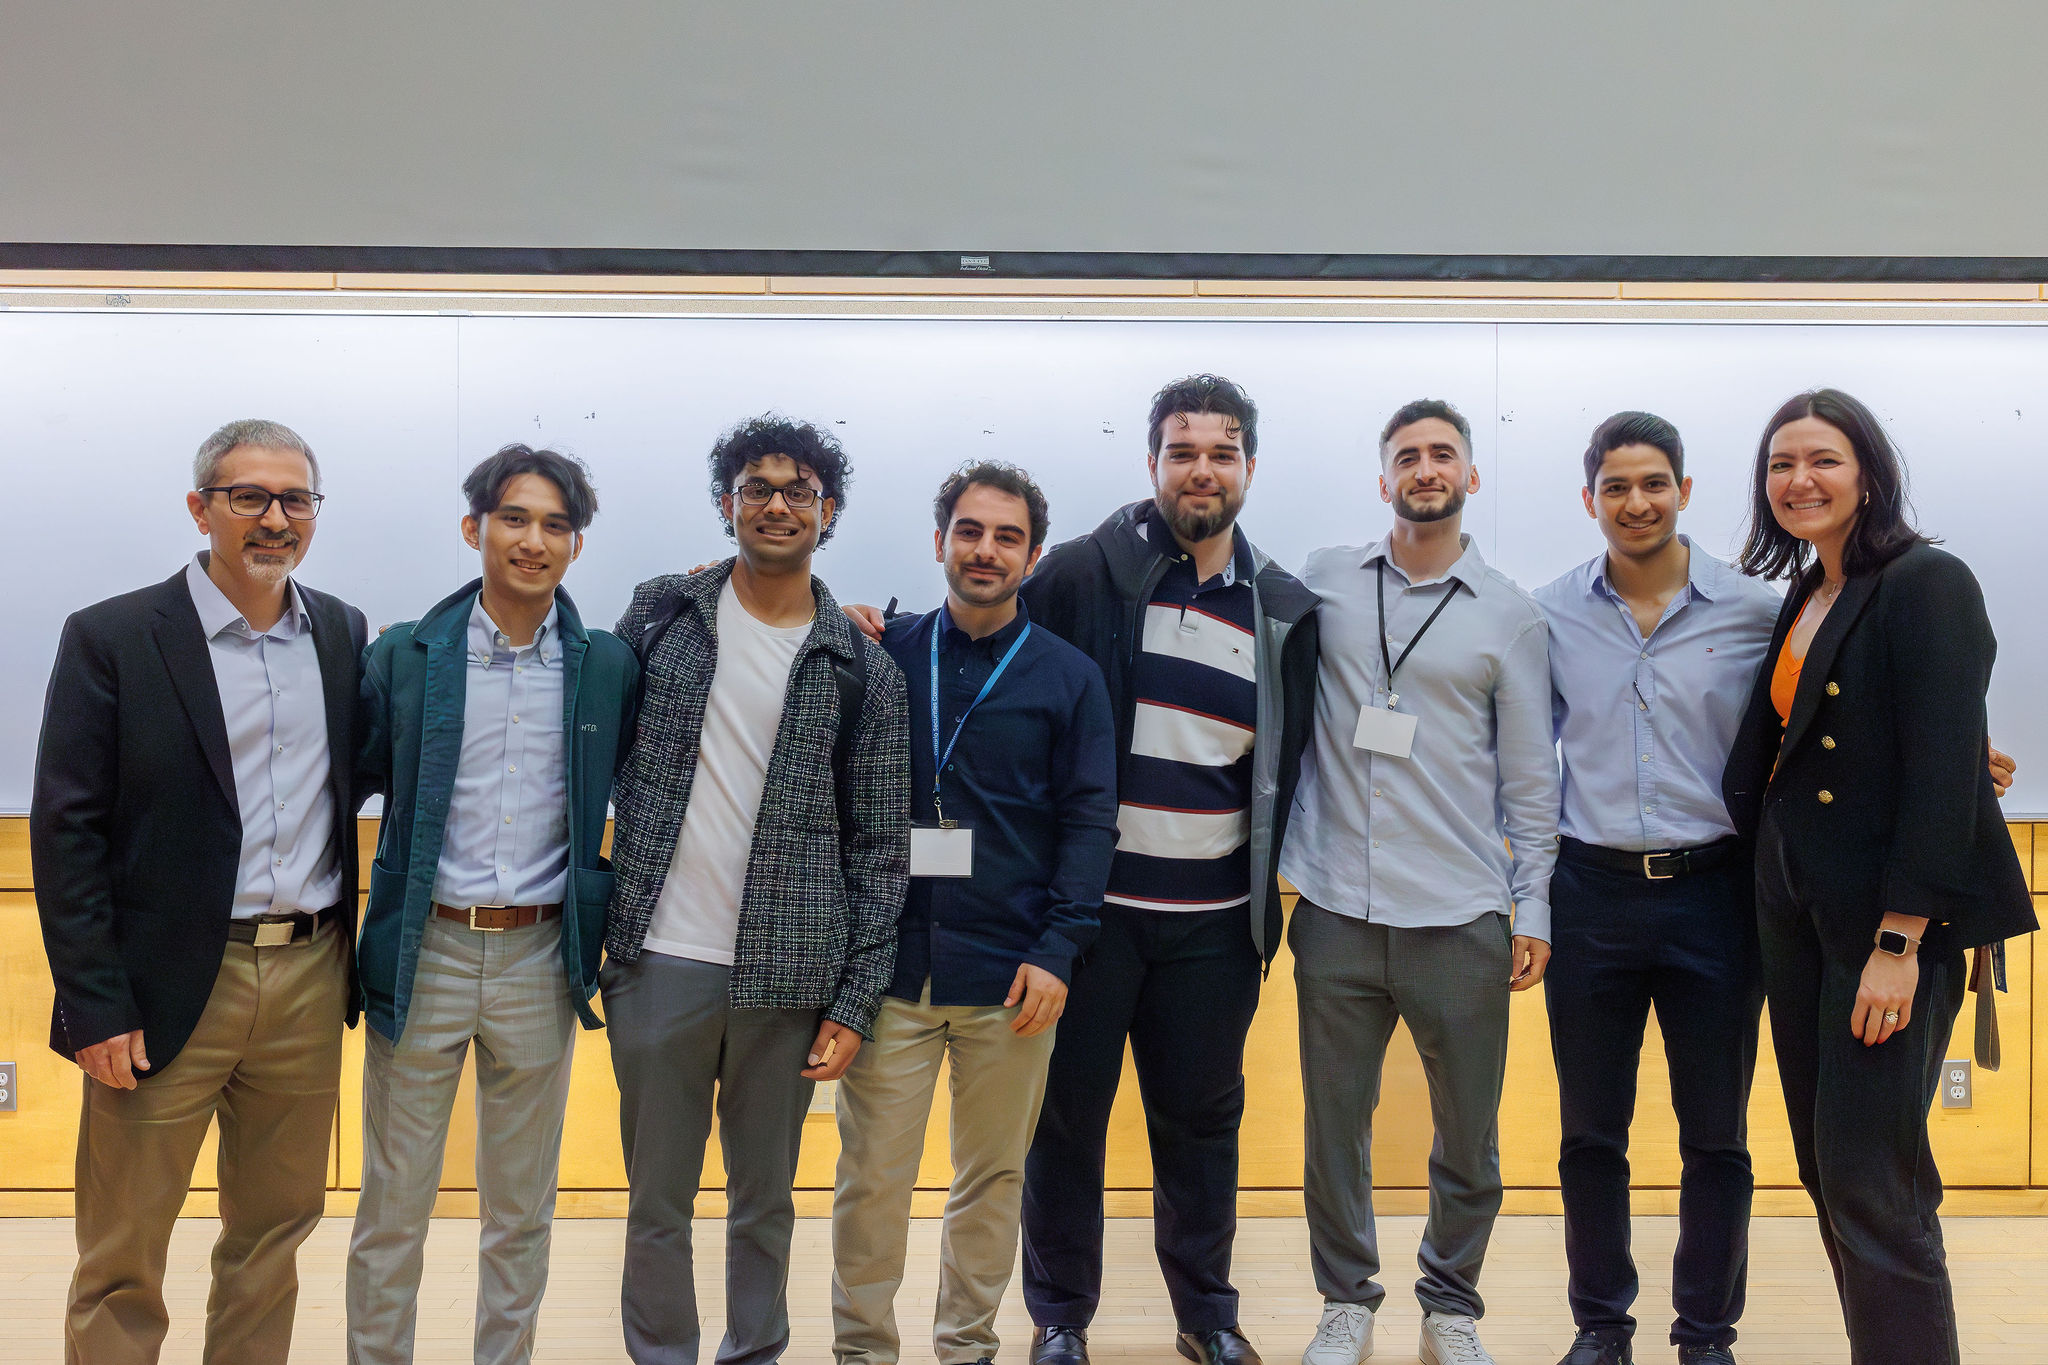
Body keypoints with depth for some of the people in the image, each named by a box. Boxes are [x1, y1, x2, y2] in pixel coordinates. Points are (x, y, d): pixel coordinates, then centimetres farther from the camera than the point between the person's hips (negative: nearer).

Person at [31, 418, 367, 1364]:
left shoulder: (345, 635, 6)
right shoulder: (111, 639, -7)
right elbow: (65, 833, -8)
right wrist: (95, 1008, -11)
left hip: (310, 980, 4)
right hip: (171, 988, -4)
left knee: (275, 1231, 16)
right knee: (123, 1258, 7)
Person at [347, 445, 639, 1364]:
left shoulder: (608, 667, 2)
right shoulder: (404, 657, 0)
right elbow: (355, 776, 4)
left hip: (540, 960, 1)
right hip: (424, 952, -1)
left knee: (521, 1211, 13)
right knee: (392, 1206, 8)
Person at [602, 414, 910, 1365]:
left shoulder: (863, 671, 1)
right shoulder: (659, 616, 4)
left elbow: (881, 850, 1)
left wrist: (855, 1002, -3)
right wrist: (604, 922, 4)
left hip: (788, 977, 0)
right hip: (659, 963, 0)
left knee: (766, 1198, 13)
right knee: (657, 1201, 10)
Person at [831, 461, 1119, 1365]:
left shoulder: (1069, 677, 4)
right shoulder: (884, 653, 6)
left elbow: (1090, 820, 1)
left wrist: (1057, 951, -8)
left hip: (1010, 979, 0)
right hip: (889, 964, 0)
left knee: (994, 1176, 11)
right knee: (872, 1176, 4)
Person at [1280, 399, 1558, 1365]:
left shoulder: (1511, 616, 5)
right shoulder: (1324, 581, 6)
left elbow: (1530, 776, 6)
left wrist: (1533, 907, 2)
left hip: (1460, 921, 0)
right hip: (1336, 913, 1)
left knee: (1469, 1138, 8)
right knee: (1334, 1125, 8)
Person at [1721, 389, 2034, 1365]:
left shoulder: (1927, 584, -11)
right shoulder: (1802, 598, 13)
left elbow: (1943, 772, -18)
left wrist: (1899, 944, -21)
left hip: (1892, 919, -8)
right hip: (1797, 910, 8)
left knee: (1868, 1181, -5)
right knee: (1826, 1172, 13)